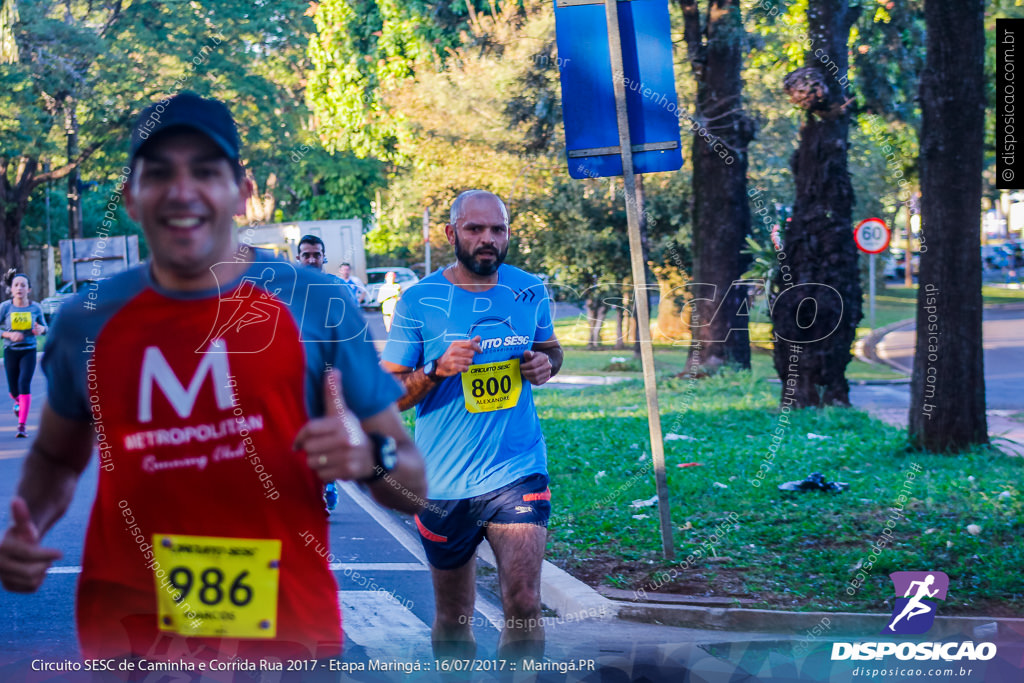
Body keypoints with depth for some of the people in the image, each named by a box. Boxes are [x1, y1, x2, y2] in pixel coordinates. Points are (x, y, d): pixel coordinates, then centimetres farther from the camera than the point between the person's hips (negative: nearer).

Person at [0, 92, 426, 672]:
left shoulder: (313, 306, -6)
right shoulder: (87, 322, 0)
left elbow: (416, 487, -1)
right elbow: (57, 456, 19)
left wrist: (370, 458, -23)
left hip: (286, 640, -1)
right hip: (129, 644, 2)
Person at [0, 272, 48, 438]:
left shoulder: (35, 308, -4)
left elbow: (45, 327, 9)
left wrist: (41, 329, -14)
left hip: (29, 351, -1)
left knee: (24, 384, -18)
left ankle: (22, 426, -16)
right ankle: (18, 402, 51)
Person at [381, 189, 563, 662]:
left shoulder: (530, 291, 3)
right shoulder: (419, 300, -5)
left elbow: (550, 347, 21)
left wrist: (545, 364, -3)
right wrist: (437, 369, -21)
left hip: (517, 474, 1)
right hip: (443, 482, 0)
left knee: (524, 606, -12)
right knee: (452, 620, 12)